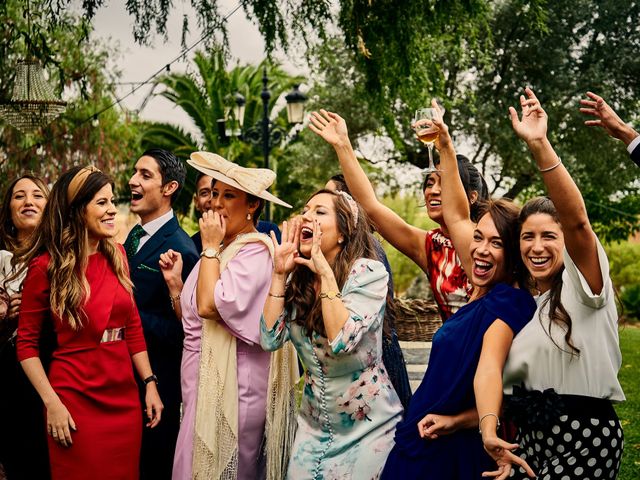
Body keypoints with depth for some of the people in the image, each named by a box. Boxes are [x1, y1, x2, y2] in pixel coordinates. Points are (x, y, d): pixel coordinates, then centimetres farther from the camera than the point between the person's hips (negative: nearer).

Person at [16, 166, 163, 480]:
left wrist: (149, 383, 5)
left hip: (124, 399, 5)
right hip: (76, 404, -5)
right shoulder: (47, 266, -10)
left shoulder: (116, 255, 5)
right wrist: (52, 403, -13)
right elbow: (26, 344, -5)